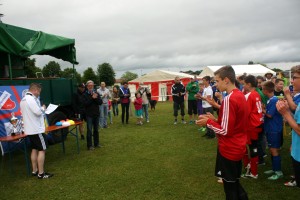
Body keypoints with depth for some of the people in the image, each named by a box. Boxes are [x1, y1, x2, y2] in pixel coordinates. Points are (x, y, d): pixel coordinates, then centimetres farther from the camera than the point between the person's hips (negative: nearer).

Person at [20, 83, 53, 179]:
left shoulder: (23, 99, 13)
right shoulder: (31, 99, -19)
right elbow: (38, 112, -25)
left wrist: (40, 109, 10)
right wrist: (43, 108, -5)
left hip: (30, 129, 10)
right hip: (36, 129, -10)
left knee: (35, 149, 15)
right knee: (42, 150, -4)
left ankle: (35, 171, 22)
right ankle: (41, 173, -1)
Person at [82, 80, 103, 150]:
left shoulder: (96, 93, 6)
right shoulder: (85, 94, -4)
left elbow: (100, 102, -1)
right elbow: (85, 103, -16)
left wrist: (96, 98, -17)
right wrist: (92, 98, -21)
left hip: (96, 114, 4)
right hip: (89, 115, -4)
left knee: (96, 130, 13)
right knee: (89, 130, -1)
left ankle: (96, 143, 25)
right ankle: (89, 145, 6)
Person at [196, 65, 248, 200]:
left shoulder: (229, 99, -23)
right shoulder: (240, 96, 6)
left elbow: (225, 131, -23)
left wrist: (208, 122, -10)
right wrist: (215, 120, 6)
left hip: (229, 150, -9)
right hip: (238, 147, 9)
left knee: (229, 186, 9)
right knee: (235, 182, 23)